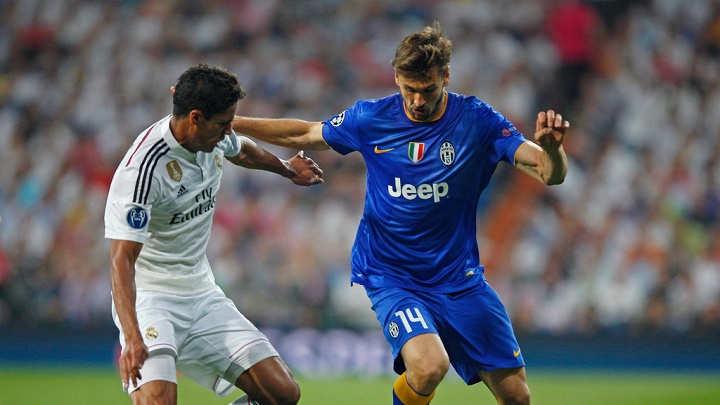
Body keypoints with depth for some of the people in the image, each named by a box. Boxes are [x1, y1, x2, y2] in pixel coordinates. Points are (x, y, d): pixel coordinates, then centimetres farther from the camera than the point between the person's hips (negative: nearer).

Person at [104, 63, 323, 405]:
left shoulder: (215, 137, -2)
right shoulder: (142, 168, -25)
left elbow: (242, 151, 25)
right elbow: (122, 260, -30)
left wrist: (286, 168, 44)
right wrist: (133, 338, -41)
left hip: (203, 295, 7)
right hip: (150, 297, -7)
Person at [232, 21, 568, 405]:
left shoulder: (477, 121, -9)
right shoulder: (370, 118, -6)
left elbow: (551, 174, -14)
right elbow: (305, 134, 12)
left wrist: (551, 147, -38)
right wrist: (227, 122, 7)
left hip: (459, 277, 2)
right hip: (390, 275, -2)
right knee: (429, 366, -29)